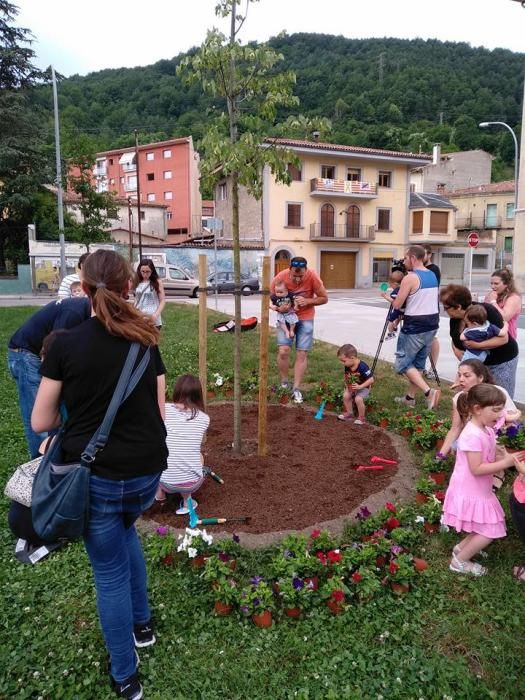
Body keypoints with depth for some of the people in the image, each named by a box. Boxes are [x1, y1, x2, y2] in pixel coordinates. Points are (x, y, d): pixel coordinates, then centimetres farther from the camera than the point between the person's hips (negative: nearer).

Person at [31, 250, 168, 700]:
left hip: (93, 476, -3)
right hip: (145, 473, 3)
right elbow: (159, 414, 3)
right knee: (125, 531, 34)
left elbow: (41, 422, -5)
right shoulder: (146, 341, -2)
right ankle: (141, 624, 45)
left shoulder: (66, 344, -10)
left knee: (110, 573, 15)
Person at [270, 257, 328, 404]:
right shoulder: (280, 278, -21)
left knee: (302, 354, -2)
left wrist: (307, 301, -26)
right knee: (283, 351, -12)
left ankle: (296, 389, 9)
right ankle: (284, 384, 10)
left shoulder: (313, 277, -22)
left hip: (305, 318, 0)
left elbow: (324, 298, -9)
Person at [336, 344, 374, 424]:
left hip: (364, 387, -7)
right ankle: (349, 413, 13)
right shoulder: (347, 367, -10)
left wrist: (360, 386, -33)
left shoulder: (362, 367, -31)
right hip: (351, 387, 7)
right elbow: (346, 376, 9)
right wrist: (347, 385, -5)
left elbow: (371, 380, -28)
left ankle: (362, 417, -3)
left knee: (358, 399, -25)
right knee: (345, 395, -10)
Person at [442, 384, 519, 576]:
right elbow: (476, 469, -28)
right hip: (470, 493, -9)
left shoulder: (487, 430, 2)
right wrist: (505, 463, -25)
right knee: (489, 532, 0)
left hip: (480, 491, 9)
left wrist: (506, 457, -8)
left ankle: (461, 549, 35)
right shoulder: (473, 435, -28)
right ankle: (460, 561, 16)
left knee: (486, 530, 18)